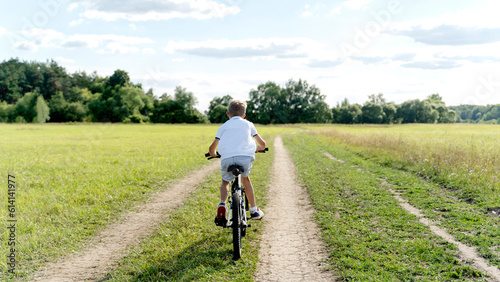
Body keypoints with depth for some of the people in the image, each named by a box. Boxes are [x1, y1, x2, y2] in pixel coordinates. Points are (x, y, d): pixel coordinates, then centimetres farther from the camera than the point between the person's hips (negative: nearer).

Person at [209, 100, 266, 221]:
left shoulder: (223, 127, 24)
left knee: (225, 181, 26)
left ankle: (222, 204, -1)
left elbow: (212, 148, 16)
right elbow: (262, 144, 31)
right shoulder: (248, 124, 26)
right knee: (245, 179, 28)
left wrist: (213, 154, 39)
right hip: (245, 157, 0)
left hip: (227, 158, 0)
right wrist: (257, 149, 53)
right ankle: (254, 210, 29)